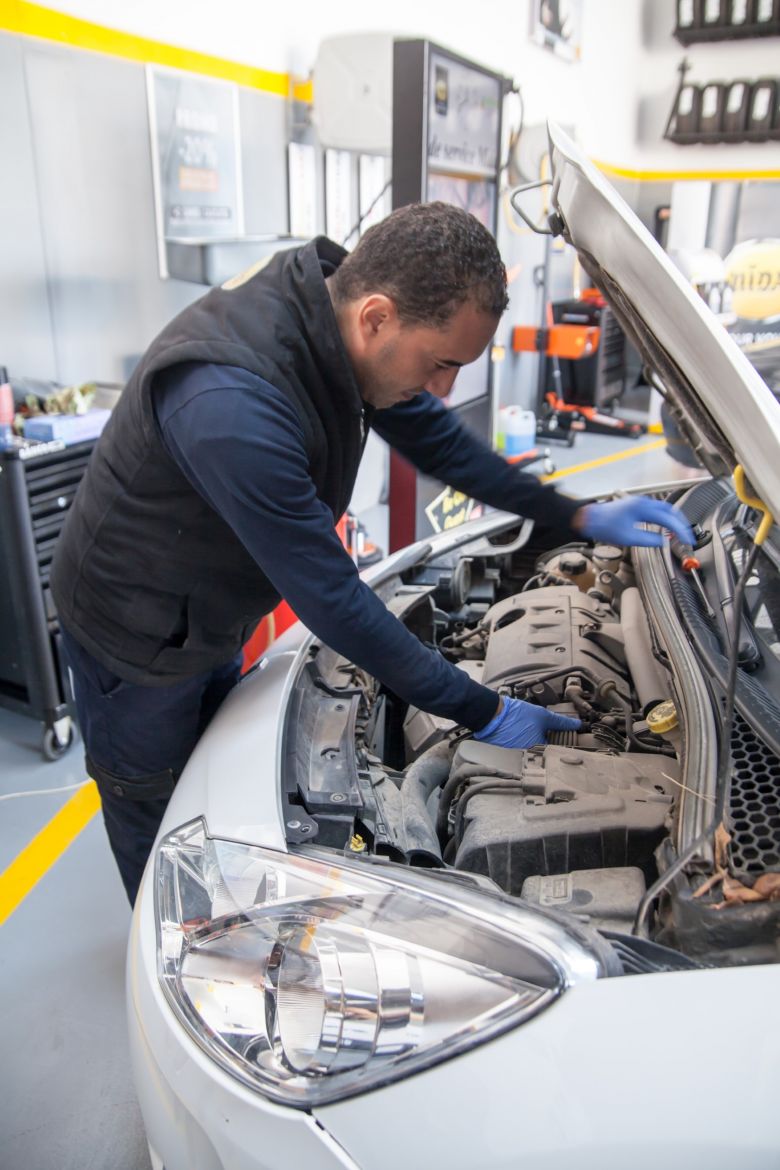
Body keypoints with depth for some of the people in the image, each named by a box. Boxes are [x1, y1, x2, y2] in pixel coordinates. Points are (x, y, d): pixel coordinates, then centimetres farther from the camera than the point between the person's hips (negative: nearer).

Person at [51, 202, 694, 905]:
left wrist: (579, 518, 1)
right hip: (135, 633, -7)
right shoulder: (231, 406, -41)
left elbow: (435, 440, 2)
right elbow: (331, 599, -33)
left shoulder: (332, 301, -13)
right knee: (160, 827, 16)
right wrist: (482, 712, -24)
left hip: (212, 624, 8)